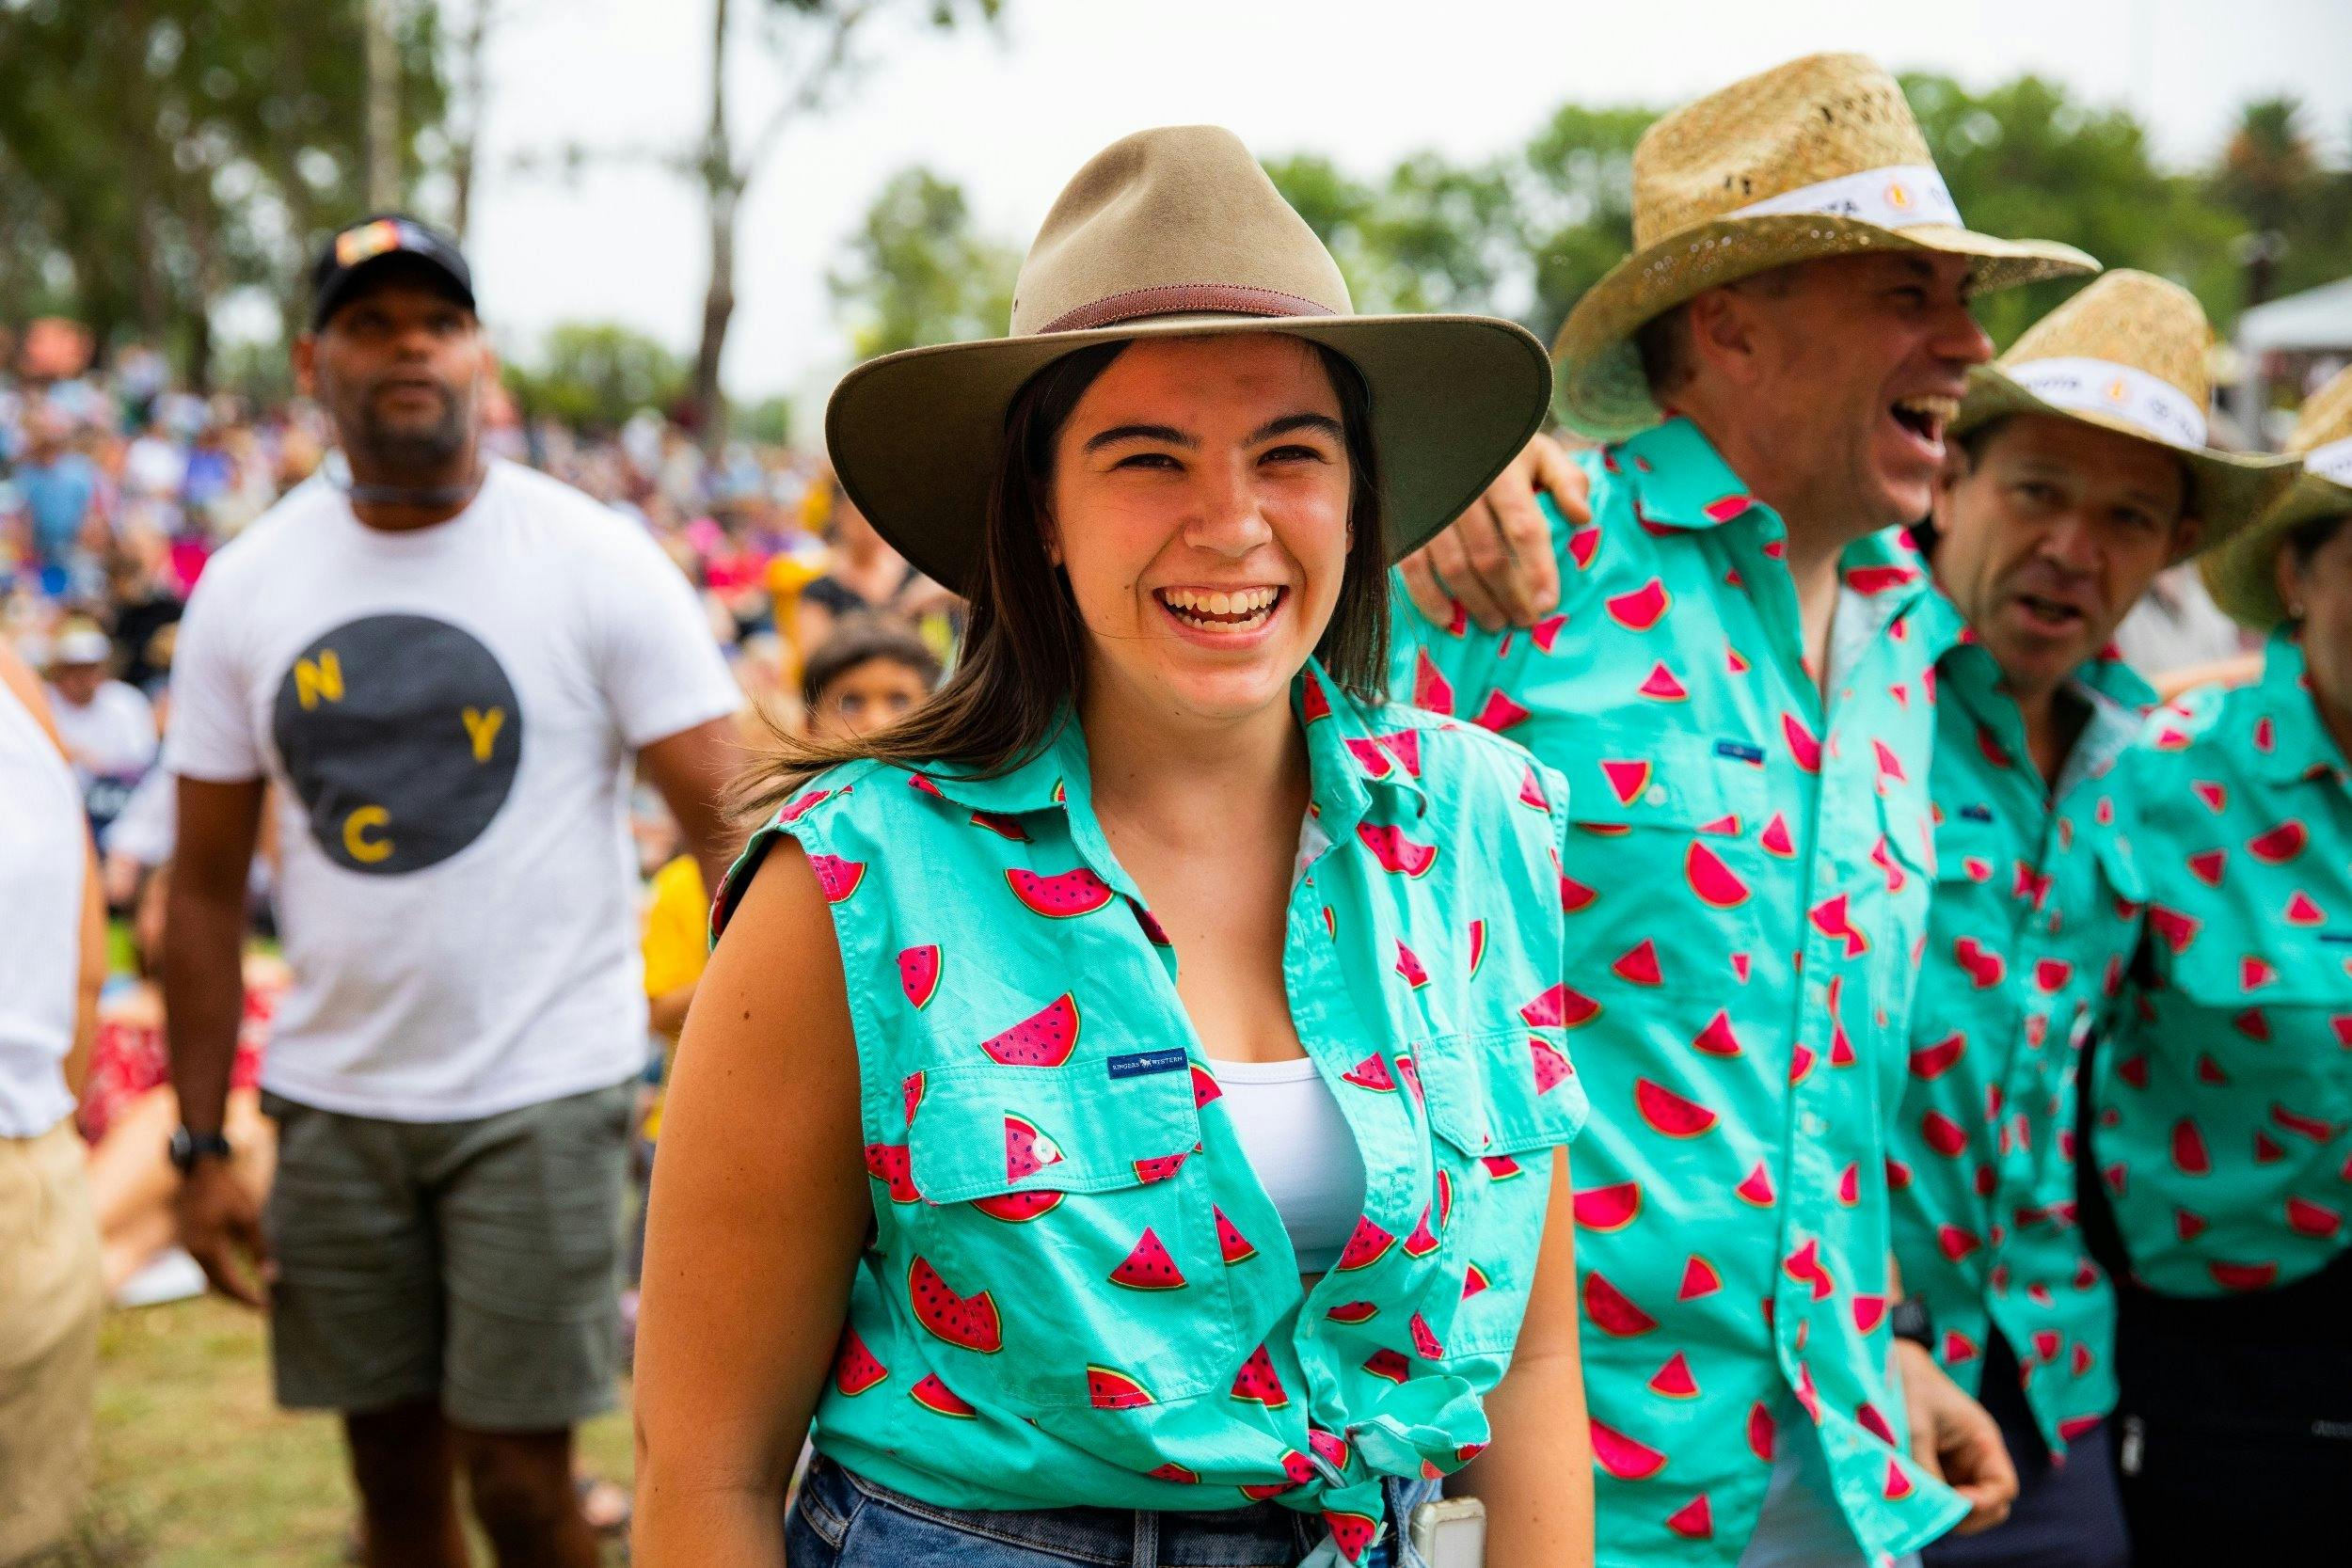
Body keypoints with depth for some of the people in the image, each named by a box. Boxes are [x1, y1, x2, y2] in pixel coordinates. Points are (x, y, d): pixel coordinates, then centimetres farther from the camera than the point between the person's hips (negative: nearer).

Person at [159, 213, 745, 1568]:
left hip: (544, 1089, -3)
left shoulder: (596, 562, -7)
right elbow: (208, 885, 8)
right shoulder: (246, 588, 4)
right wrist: (202, 1145, 4)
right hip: (334, 1099, 4)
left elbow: (732, 827, -9)